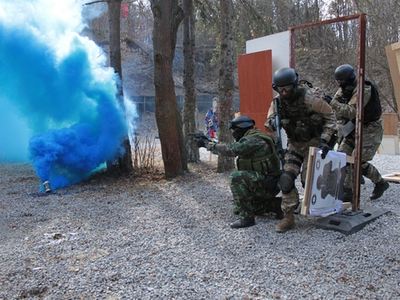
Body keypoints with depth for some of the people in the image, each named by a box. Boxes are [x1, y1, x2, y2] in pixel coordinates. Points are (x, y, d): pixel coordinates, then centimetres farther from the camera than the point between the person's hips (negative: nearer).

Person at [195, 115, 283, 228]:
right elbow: (232, 149, 14)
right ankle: (276, 205, 18)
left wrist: (207, 143, -16)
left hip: (267, 184, -11)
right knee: (238, 208, 15)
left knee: (235, 177, -28)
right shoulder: (250, 139, 12)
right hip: (261, 184, 11)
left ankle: (247, 218, -20)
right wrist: (209, 143, 8)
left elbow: (230, 149, -27)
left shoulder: (253, 140, -20)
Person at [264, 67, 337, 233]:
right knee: (286, 179, -8)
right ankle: (288, 217, 3)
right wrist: (273, 123, -29)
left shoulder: (309, 98, -23)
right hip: (295, 143, 5)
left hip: (313, 142, -5)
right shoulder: (278, 101, -7)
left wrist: (325, 140, -20)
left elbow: (330, 116, -12)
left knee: (308, 179, -10)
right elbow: (268, 124, -3)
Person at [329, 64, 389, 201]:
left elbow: (352, 111, -32)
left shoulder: (364, 88, -22)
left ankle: (381, 183, 16)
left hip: (370, 130, -8)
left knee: (359, 162, -11)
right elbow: (339, 112, -3)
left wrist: (333, 103, -36)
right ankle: (347, 191, 2)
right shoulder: (345, 88, 3)